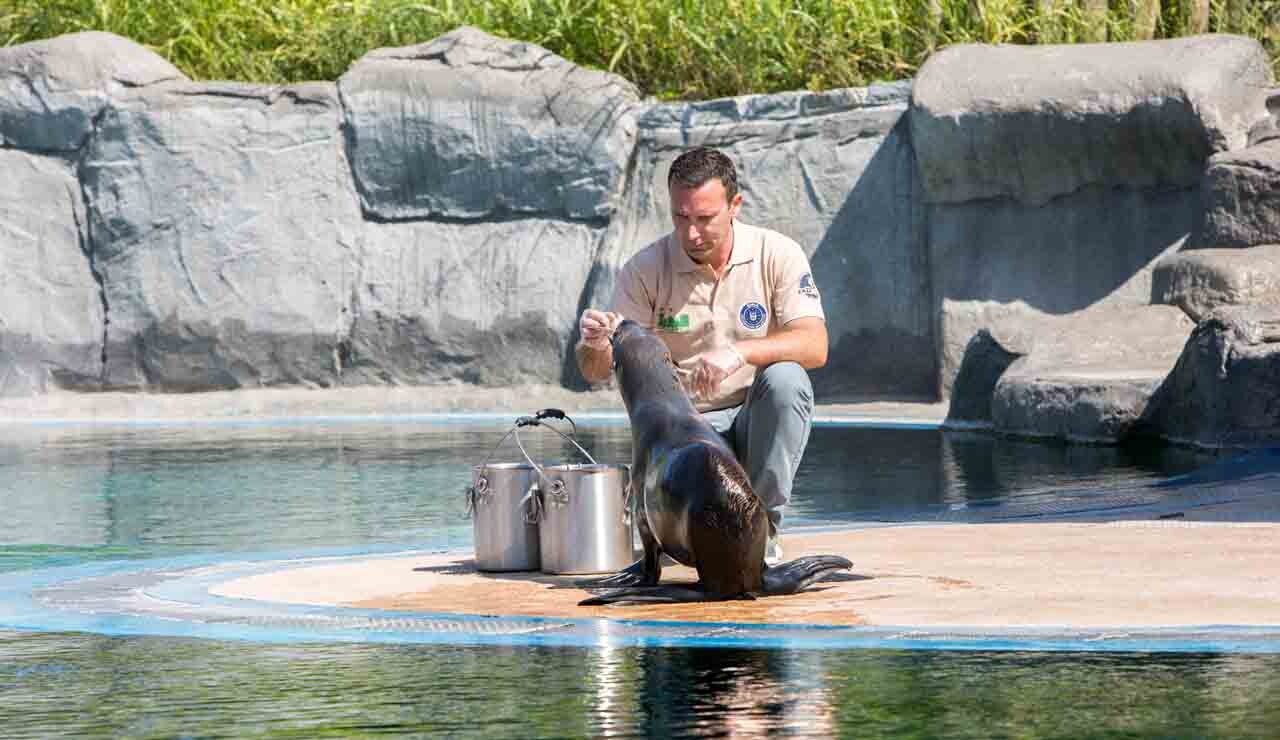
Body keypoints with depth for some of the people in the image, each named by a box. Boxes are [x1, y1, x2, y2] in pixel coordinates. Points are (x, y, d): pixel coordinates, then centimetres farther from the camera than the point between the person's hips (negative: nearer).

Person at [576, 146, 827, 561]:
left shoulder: (777, 255, -8)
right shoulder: (645, 270, -7)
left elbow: (815, 347, -19)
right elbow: (596, 372, -7)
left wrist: (739, 352, -36)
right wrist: (595, 343, -33)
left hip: (757, 418, 1)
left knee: (785, 379, -33)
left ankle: (763, 523, -16)